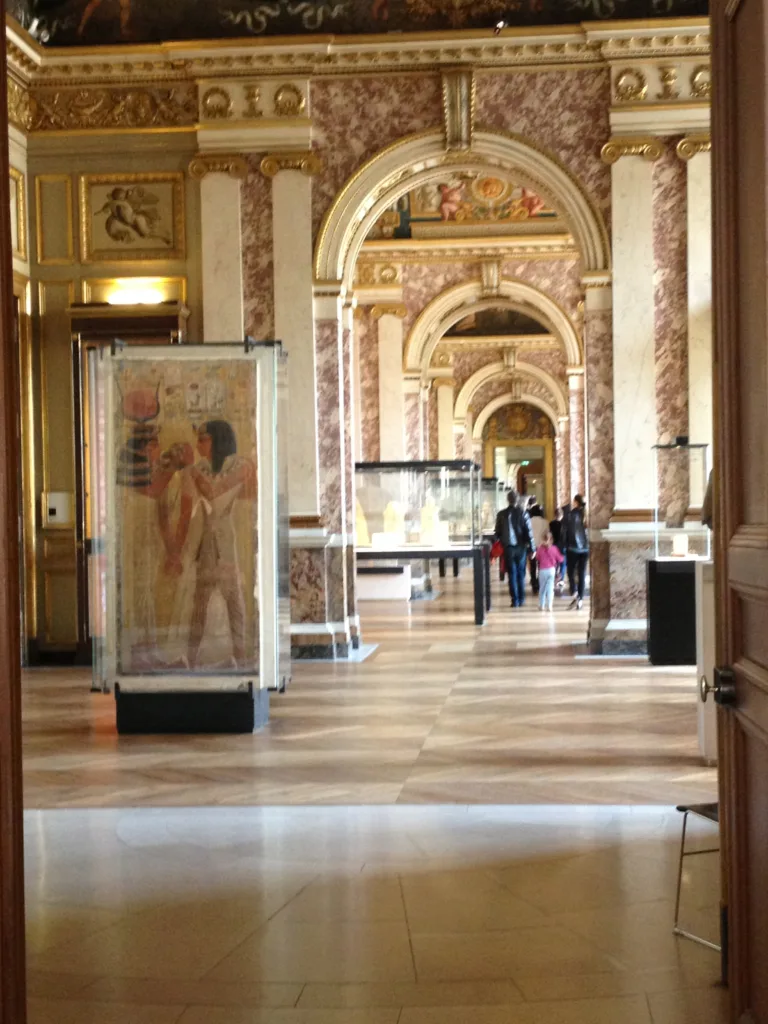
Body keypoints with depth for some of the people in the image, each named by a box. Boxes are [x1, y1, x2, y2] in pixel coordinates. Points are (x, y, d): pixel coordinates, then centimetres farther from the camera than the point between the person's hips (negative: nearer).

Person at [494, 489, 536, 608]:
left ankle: (515, 600, 0)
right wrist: (532, 548, -4)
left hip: (508, 548, 0)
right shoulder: (522, 513, -5)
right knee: (521, 573, 12)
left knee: (512, 574, 4)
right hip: (520, 547, 0)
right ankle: (521, 599, 11)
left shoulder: (501, 514, -1)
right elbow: (528, 532, -7)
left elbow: (497, 532, 4)